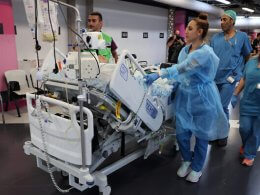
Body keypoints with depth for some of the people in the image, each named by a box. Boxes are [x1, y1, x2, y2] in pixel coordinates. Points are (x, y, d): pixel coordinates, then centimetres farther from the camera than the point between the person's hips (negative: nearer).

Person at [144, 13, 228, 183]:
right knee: (181, 134, 12)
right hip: (184, 96, 7)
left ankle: (197, 168, 34)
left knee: (201, 136, 12)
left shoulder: (205, 53, -21)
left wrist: (158, 74, -36)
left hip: (201, 99, -6)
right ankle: (187, 160, 40)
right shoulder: (185, 49, 4)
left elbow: (182, 69, -31)